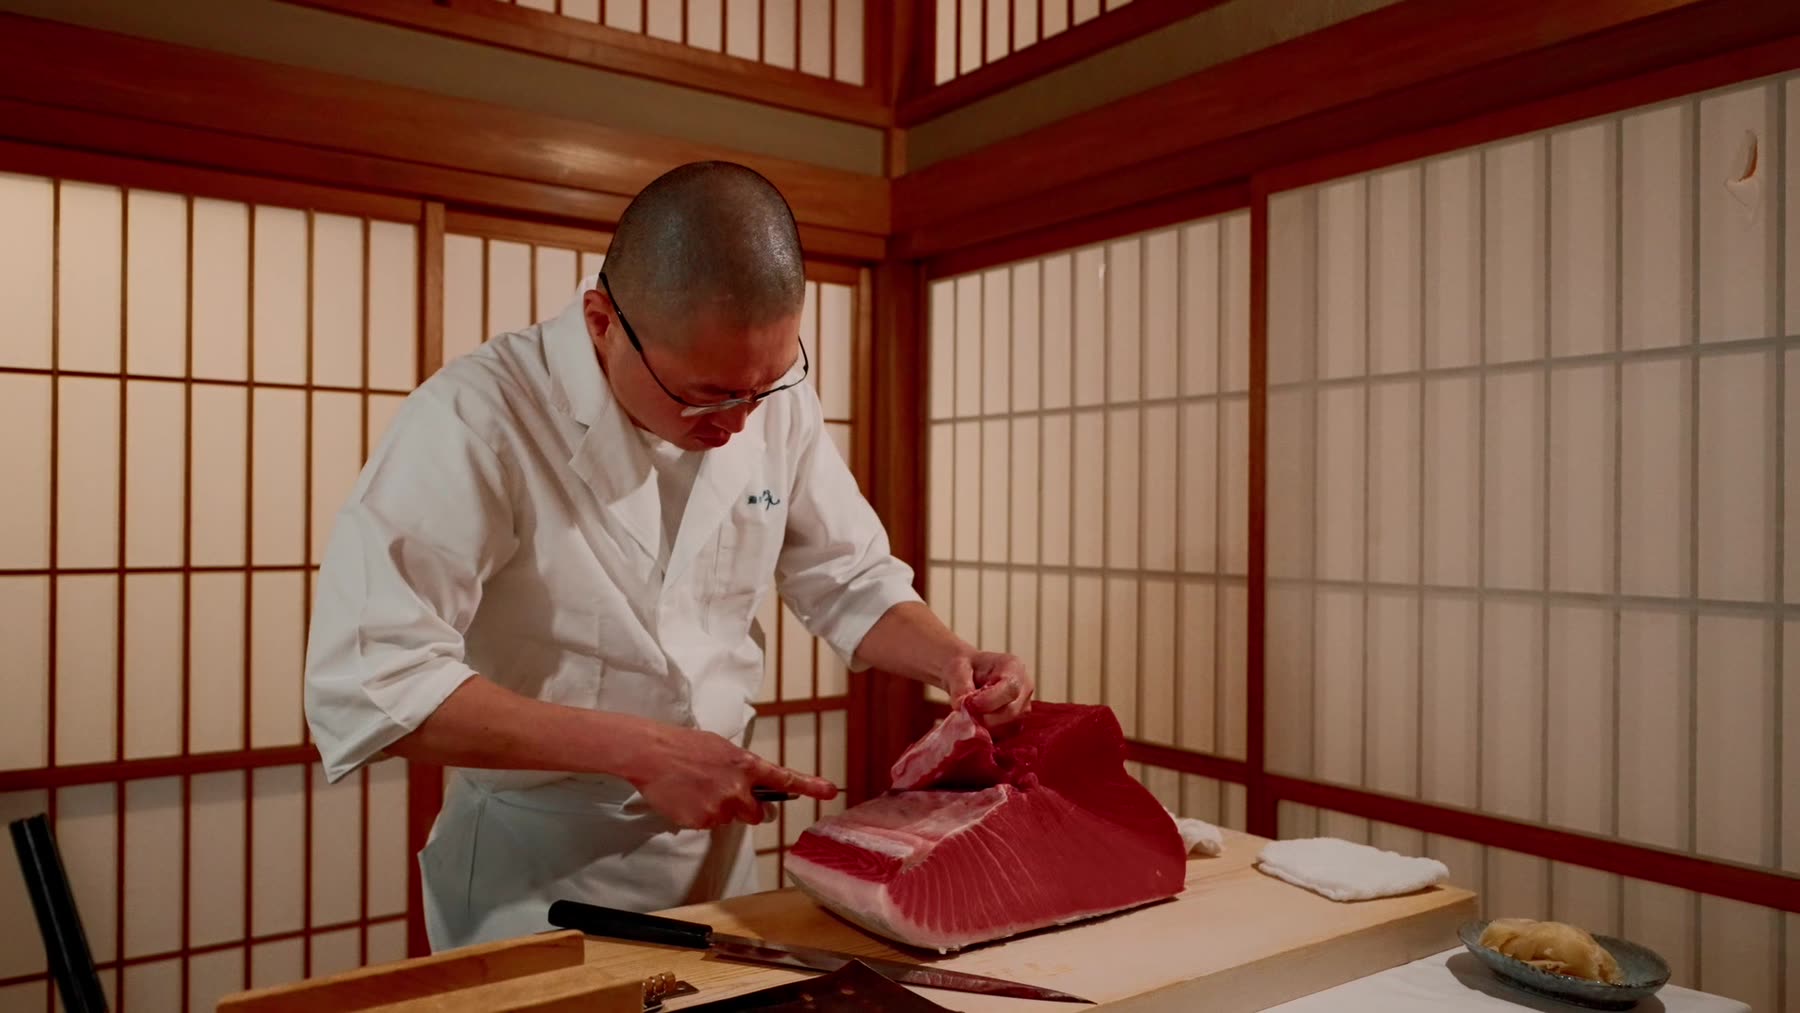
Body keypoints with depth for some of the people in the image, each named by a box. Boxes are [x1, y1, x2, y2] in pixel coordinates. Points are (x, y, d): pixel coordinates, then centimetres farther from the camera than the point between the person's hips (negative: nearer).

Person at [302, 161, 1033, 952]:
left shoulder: (776, 399, -6)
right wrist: (638, 749, -30)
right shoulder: (478, 419, -23)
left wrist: (951, 661, -16)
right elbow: (365, 683, -28)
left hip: (718, 847, 5)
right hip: (535, 870, -5)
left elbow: (852, 584, 4)